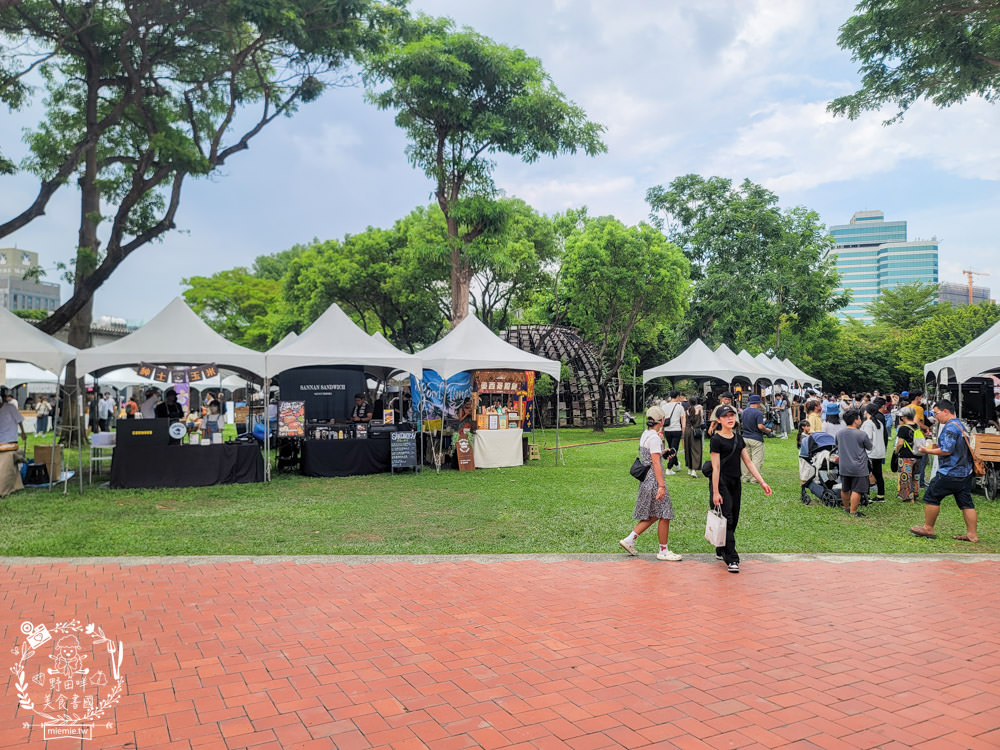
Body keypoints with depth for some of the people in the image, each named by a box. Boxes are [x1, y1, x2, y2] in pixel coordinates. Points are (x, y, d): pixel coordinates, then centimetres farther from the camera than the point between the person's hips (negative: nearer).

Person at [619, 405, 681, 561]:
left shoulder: (646, 434, 12)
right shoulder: (654, 437, -17)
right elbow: (656, 463, -21)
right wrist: (661, 486, -22)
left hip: (646, 480, 10)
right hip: (654, 480, -10)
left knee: (653, 515, 15)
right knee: (664, 515, 1)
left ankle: (629, 540, 13)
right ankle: (663, 551, 10)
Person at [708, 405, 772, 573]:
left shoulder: (738, 438, 10)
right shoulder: (716, 440, -10)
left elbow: (748, 462, 12)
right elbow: (716, 468, -13)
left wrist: (762, 482, 6)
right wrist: (715, 492, -15)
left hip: (735, 483, 7)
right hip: (721, 483, -7)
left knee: (733, 520, 11)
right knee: (726, 520, -7)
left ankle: (721, 552, 26)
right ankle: (732, 559, -5)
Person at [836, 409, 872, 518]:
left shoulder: (839, 433, 2)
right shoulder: (861, 435, -14)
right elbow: (869, 447, 1)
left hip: (844, 467, 6)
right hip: (858, 468, -6)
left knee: (845, 489, 18)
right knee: (856, 490, -1)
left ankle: (846, 507, 34)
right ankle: (853, 512, 1)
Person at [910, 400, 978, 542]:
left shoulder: (950, 427, -16)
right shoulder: (960, 425, 16)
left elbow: (946, 451, -23)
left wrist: (928, 451, -10)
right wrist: (937, 447, 15)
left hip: (950, 473, -10)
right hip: (965, 472, 10)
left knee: (931, 497, 1)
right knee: (966, 503, 9)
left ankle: (928, 528, 9)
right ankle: (972, 534, 10)